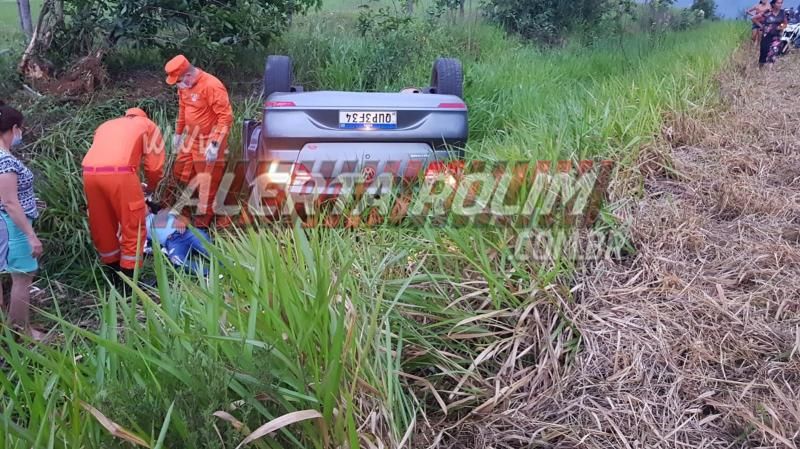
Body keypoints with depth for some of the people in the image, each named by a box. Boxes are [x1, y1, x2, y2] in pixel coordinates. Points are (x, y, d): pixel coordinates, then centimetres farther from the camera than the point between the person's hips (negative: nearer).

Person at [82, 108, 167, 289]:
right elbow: (155, 166, 12)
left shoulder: (106, 125, 36)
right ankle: (128, 286, 12)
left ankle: (115, 280, 31)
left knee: (102, 230, 18)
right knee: (133, 230, 8)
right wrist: (150, 187, 31)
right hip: (119, 173, -5)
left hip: (90, 172, 5)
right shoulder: (148, 125, 23)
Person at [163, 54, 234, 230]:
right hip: (191, 138, 9)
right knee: (180, 173, 17)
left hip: (209, 141, -9)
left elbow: (226, 117, -26)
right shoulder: (184, 85, 2)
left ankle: (204, 219, 17)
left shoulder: (212, 86, -25)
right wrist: (178, 133, 22)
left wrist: (215, 143, -28)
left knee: (207, 183, 2)